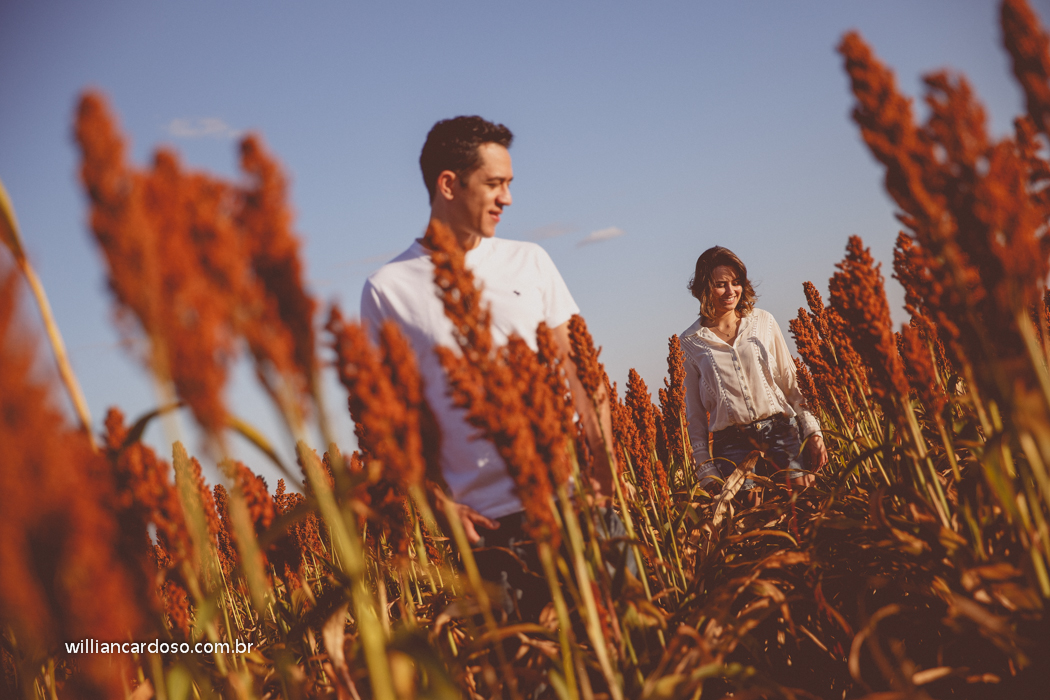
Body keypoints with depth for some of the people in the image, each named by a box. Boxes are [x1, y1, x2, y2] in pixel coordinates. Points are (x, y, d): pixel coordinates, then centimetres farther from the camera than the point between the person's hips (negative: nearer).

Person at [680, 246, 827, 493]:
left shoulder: (763, 321, 9)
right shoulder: (690, 342, 5)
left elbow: (791, 381, 12)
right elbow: (694, 411, 7)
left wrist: (812, 432, 5)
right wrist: (705, 468, 3)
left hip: (780, 432, 2)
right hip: (731, 444, -1)